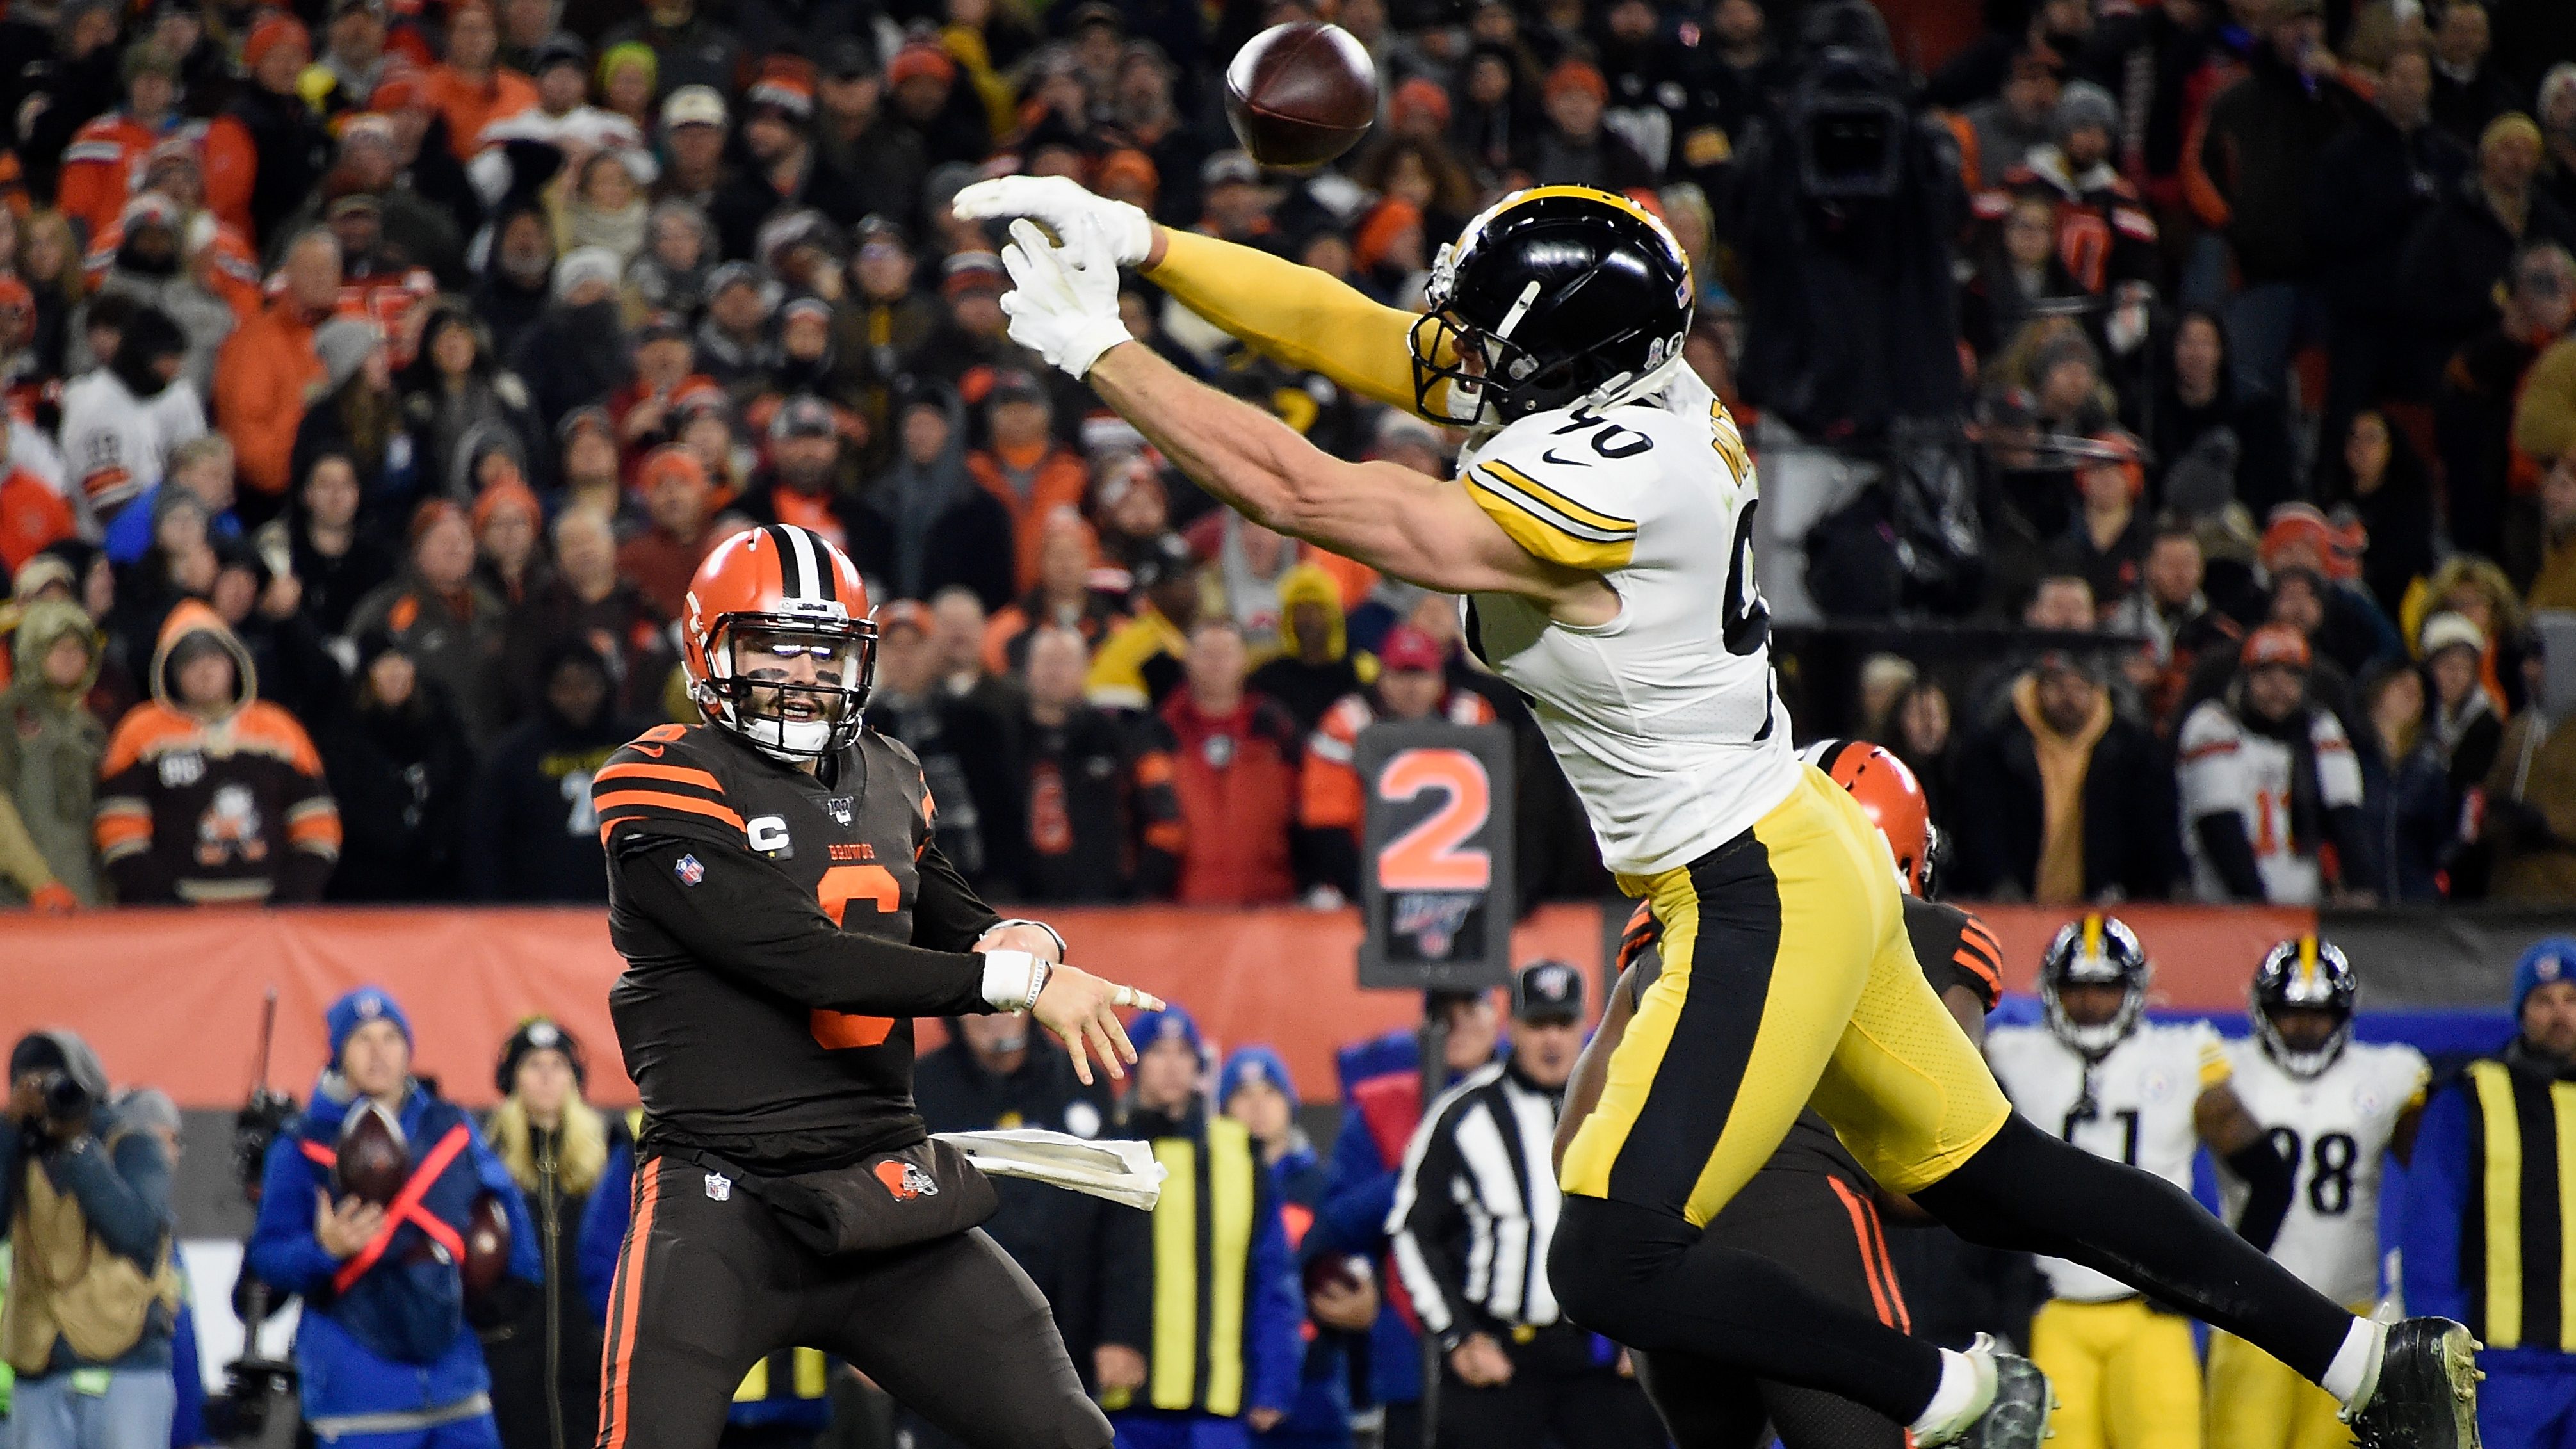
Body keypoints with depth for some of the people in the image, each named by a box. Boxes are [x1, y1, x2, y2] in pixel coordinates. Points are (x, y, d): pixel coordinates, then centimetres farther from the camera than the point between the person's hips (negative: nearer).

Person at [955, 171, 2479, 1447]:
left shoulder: (1583, 492, -24)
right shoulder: (1637, 394, 0)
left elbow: (1303, 493, -22)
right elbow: (1351, 330, 5)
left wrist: (1098, 352, -16)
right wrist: (1136, 241, -1)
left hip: (1758, 902, -10)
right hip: (1808, 858, 10)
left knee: (1613, 1263, -8)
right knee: (1996, 1179, 19)